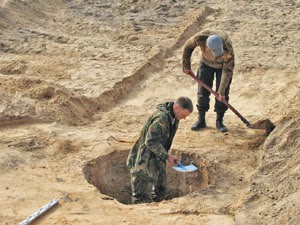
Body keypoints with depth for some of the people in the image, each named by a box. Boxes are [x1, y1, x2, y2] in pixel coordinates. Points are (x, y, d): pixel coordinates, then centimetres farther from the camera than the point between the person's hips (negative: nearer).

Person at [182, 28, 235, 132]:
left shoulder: (228, 49, -41)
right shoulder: (200, 38, -37)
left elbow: (227, 71, -29)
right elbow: (188, 47, -14)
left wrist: (222, 91, -25)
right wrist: (186, 66, -5)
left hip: (223, 65, -2)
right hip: (206, 63, 2)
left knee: (222, 95, -6)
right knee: (202, 92, 1)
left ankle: (219, 121, 6)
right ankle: (201, 120, 12)